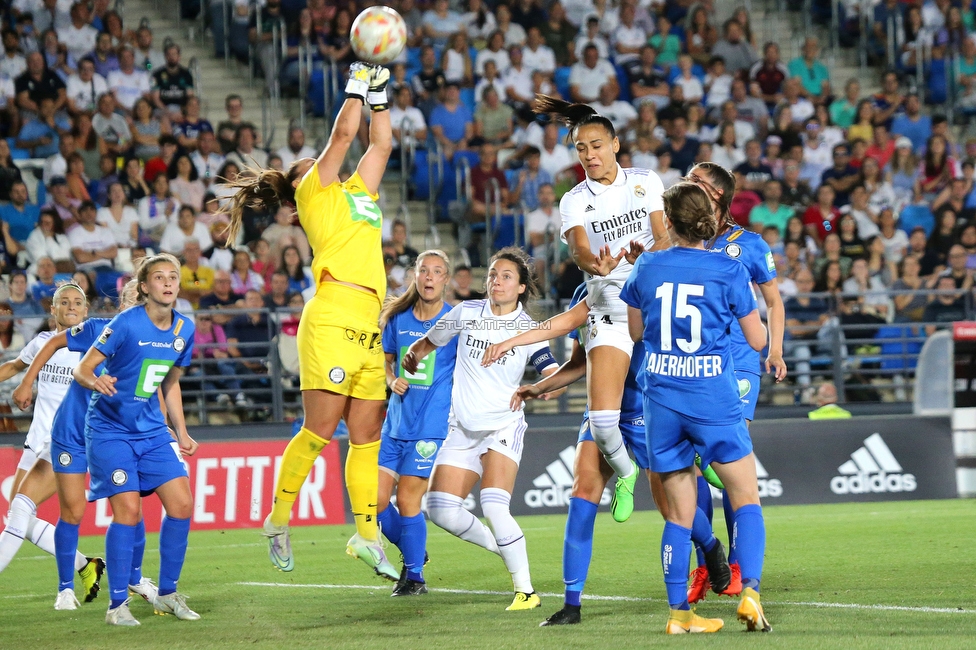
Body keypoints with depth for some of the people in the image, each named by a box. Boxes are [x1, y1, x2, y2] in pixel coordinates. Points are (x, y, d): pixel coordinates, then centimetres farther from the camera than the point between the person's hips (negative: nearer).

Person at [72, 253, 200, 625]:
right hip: (110, 430, -6)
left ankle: (167, 595, 12)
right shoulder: (126, 324, -15)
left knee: (182, 504, -3)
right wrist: (97, 382, -35)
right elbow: (81, 370, -13)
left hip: (152, 430, 6)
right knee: (128, 510, -15)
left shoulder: (184, 329, 3)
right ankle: (117, 604, -5)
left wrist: (181, 433, 10)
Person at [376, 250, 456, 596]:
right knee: (375, 498, 0)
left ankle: (414, 576, 9)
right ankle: (413, 551, 26)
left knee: (408, 499, -8)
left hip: (431, 425, -5)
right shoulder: (397, 318, 7)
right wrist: (392, 380, 0)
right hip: (396, 421, 5)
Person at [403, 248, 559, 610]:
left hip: (504, 426, -4)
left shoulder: (529, 330, -6)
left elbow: (554, 374, -17)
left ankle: (526, 591, -12)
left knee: (494, 506, -22)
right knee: (440, 510, -7)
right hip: (463, 428, 4)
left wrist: (541, 387, -35)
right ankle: (500, 547, 19)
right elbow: (430, 341, 17)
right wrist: (412, 355, 3)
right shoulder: (467, 312, 1)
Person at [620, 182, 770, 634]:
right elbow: (757, 340, 2)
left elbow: (635, 330, 16)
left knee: (680, 515, 9)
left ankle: (678, 612, 7)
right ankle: (749, 592, -8)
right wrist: (748, 304, 19)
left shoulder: (647, 268, 1)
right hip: (714, 402, -3)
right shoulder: (729, 272, -6)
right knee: (747, 499, 8)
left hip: (662, 404, 3)